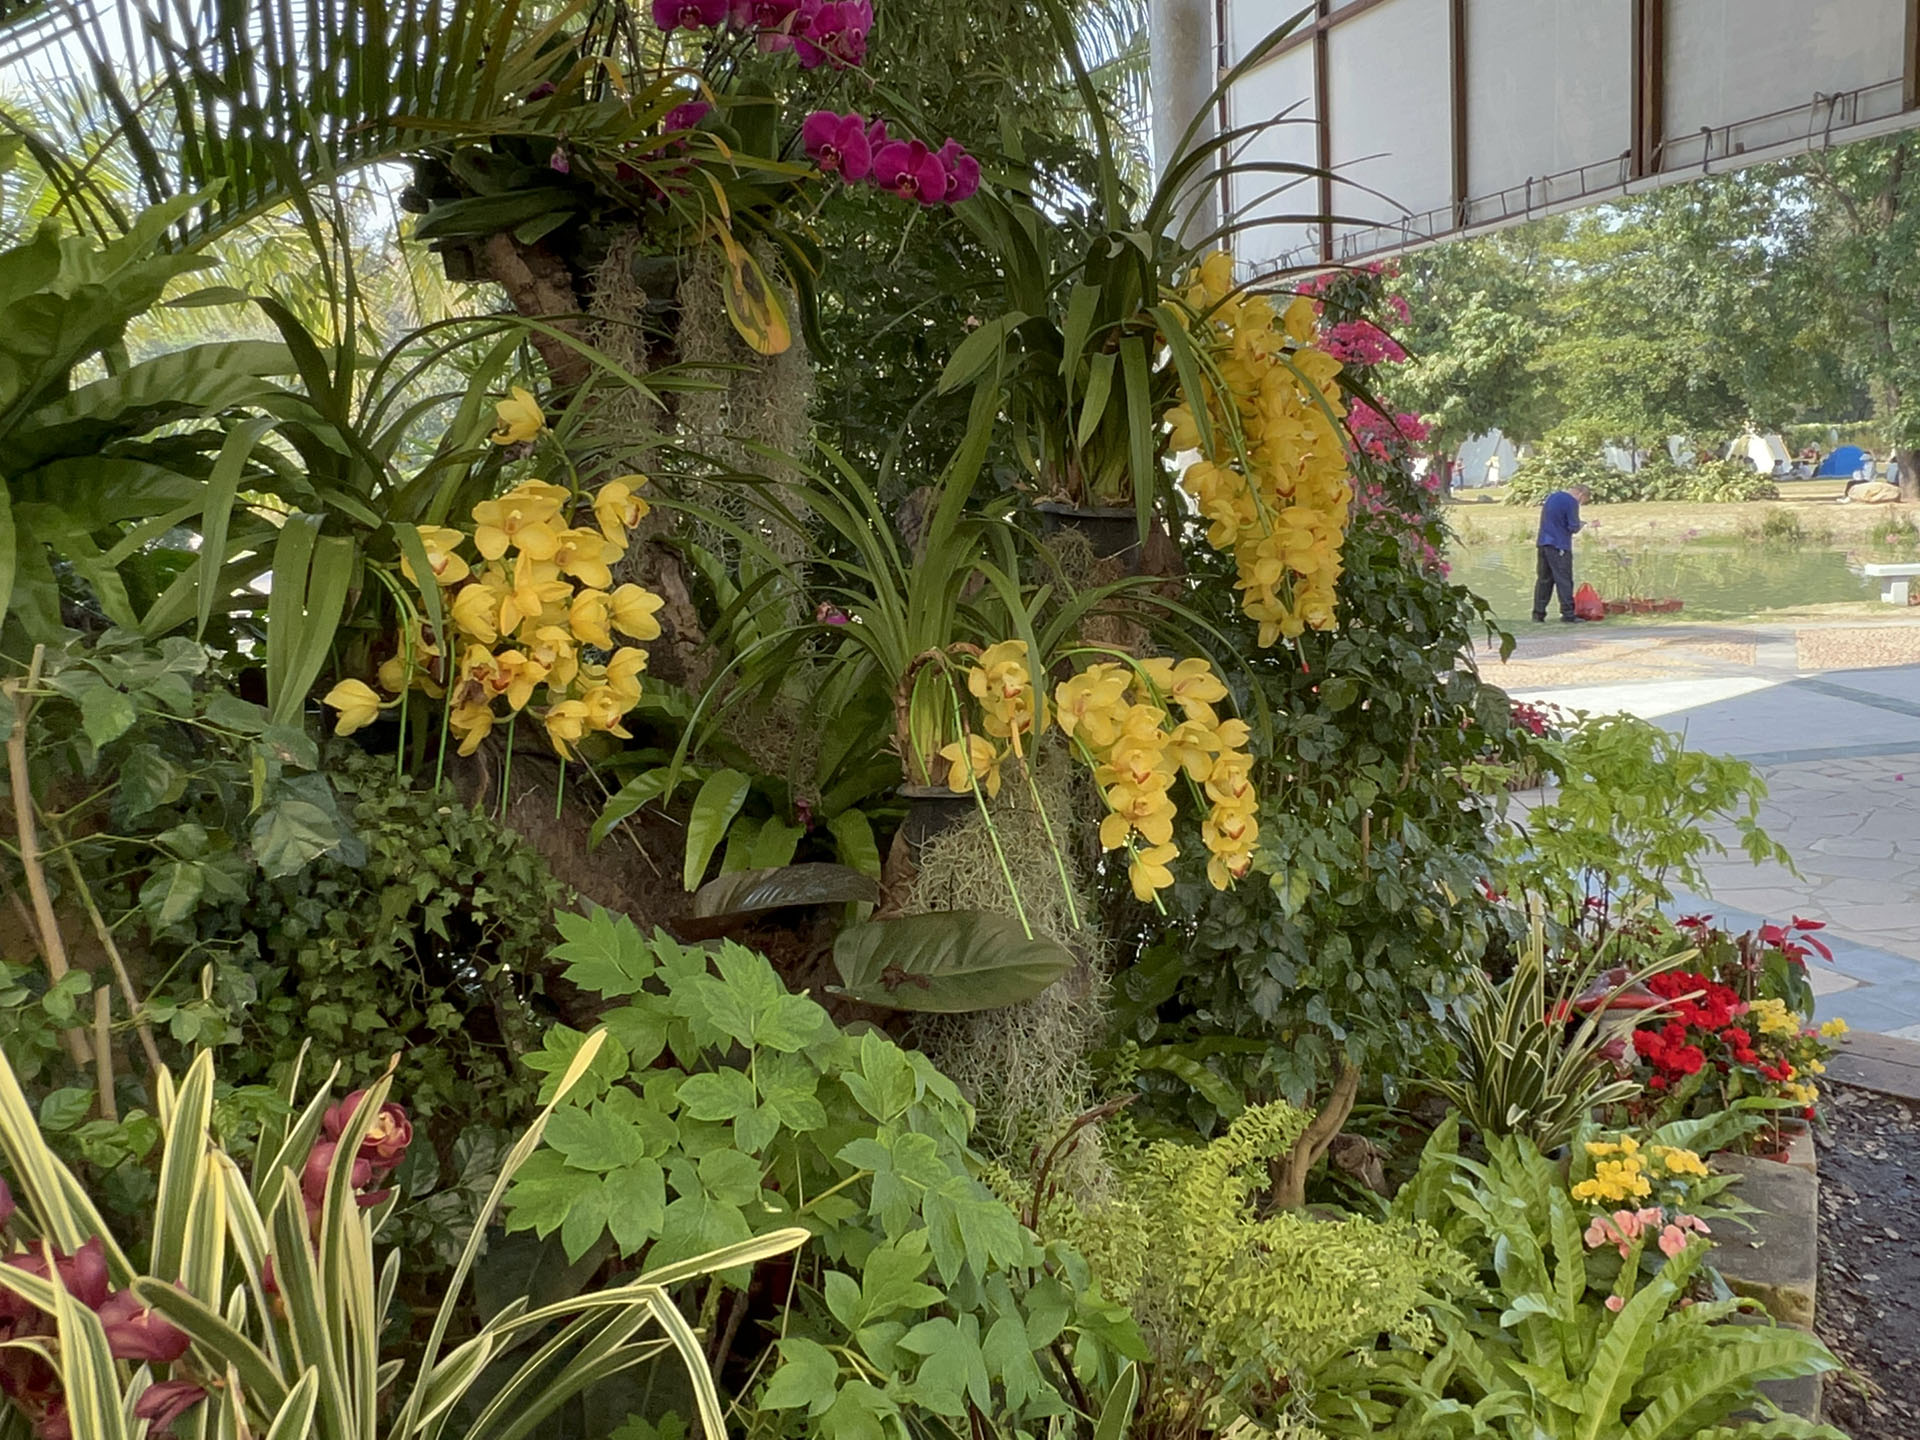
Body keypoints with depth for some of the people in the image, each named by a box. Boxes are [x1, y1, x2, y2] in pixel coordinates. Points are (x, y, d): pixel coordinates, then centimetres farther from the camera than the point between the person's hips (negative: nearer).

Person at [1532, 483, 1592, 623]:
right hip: (1559, 546, -7)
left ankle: (1538, 614, 9)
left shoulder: (1552, 496, 14)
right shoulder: (1571, 502, -11)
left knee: (1543, 579, 10)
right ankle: (1568, 614, 0)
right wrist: (1580, 524, 9)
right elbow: (1574, 528, -13)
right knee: (1564, 580, -1)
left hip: (1543, 543, 7)